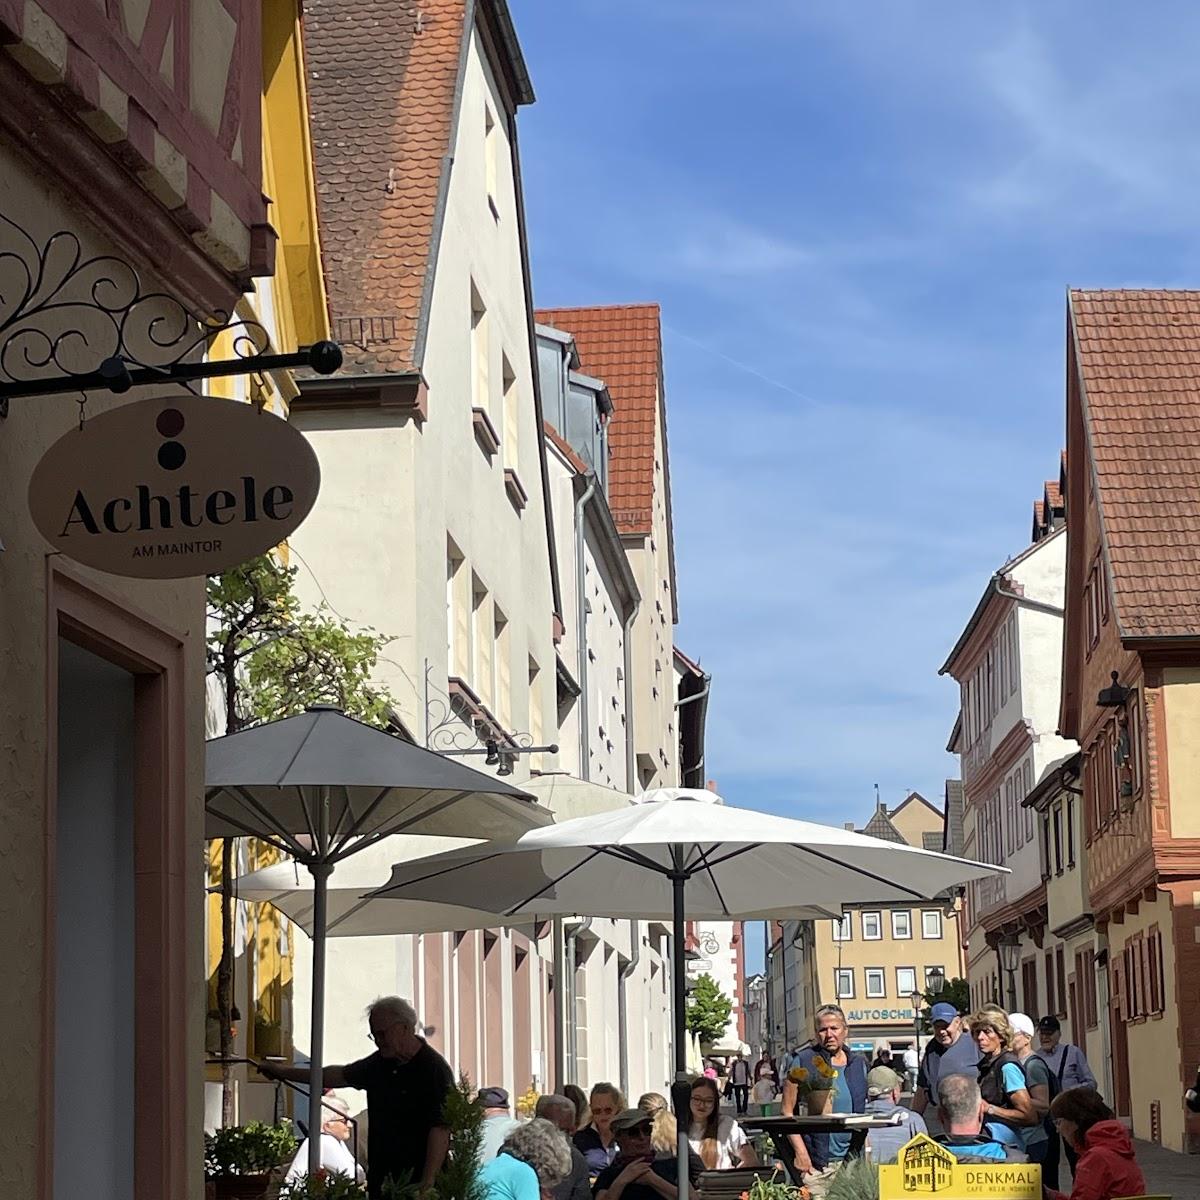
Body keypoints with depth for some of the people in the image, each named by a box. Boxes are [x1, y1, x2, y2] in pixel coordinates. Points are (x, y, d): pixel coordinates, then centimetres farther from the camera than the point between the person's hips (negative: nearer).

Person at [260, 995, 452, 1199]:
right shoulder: (380, 1062, 12)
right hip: (380, 1178, 8)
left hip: (416, 1182, -8)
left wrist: (427, 1183, -28)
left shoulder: (435, 1070, -15)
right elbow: (341, 1075, 25)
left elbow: (440, 1129, -21)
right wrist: (283, 1072, 25)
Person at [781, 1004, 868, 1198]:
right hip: (815, 1162, -4)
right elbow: (788, 1111, -2)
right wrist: (800, 1151, -11)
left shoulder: (858, 1064, 12)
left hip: (851, 1160, 4)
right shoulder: (803, 1062, 0)